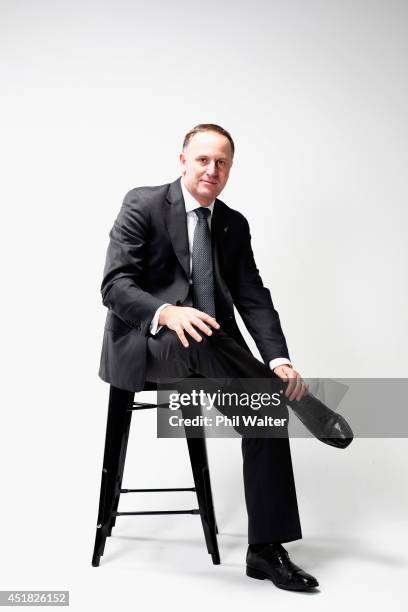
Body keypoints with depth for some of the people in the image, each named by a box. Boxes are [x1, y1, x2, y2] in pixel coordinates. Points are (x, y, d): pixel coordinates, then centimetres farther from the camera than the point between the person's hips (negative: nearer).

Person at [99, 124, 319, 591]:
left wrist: (278, 360, -14)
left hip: (205, 349, 5)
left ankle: (266, 549, -9)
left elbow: (253, 298, 3)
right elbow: (114, 286, -15)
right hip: (143, 346, -5)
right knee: (194, 339, -38)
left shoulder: (234, 224, 10)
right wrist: (166, 313, -36)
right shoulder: (143, 204, -5)